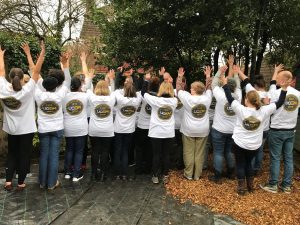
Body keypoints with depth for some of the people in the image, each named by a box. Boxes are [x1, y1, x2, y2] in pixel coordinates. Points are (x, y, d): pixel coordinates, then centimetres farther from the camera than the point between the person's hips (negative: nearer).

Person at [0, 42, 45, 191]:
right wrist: (42, 54, -17)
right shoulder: (27, 90, -19)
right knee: (24, 155, 8)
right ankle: (20, 183, 17)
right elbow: (36, 72, -19)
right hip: (26, 129, -3)